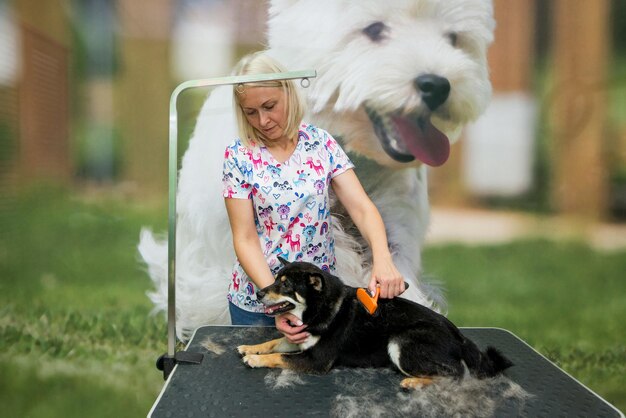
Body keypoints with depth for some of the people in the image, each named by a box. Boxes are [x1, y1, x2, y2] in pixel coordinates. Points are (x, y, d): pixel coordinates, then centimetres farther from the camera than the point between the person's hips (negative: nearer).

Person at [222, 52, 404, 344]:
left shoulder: (320, 142, -5)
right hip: (258, 296, -1)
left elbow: (361, 208, -11)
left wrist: (382, 260, -31)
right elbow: (245, 239, -12)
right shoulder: (238, 156, -9)